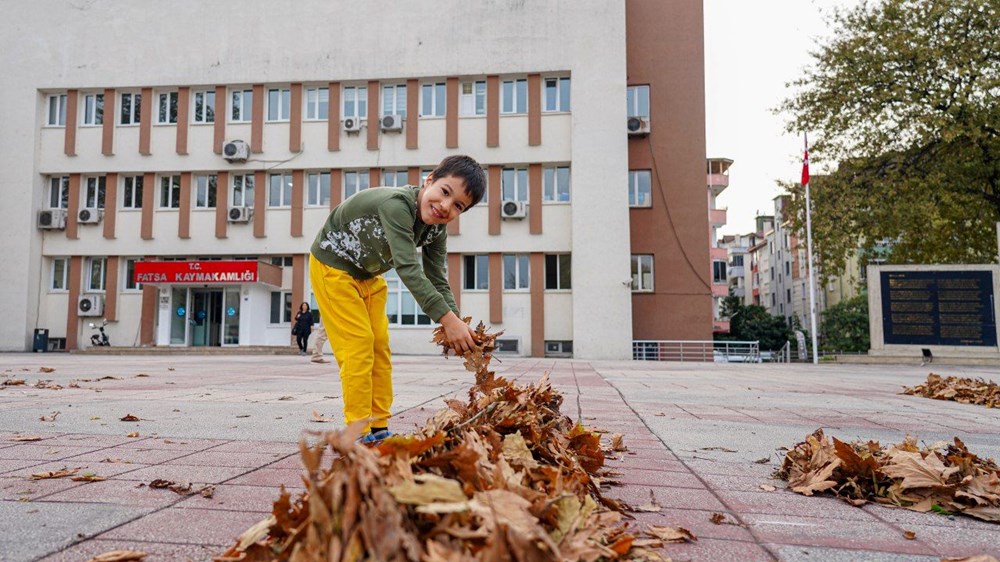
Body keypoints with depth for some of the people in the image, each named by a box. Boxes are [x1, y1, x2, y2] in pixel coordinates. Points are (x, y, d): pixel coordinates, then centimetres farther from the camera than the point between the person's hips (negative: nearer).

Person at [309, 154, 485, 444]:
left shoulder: (436, 230, -11)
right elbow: (408, 268, -44)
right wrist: (448, 318, -49)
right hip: (333, 266, -8)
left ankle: (378, 428, 13)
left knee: (380, 347, 5)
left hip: (368, 276, 8)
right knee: (359, 345, -11)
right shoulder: (396, 204, -36)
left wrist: (458, 327, -27)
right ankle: (359, 434, -3)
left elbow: (437, 280, -12)